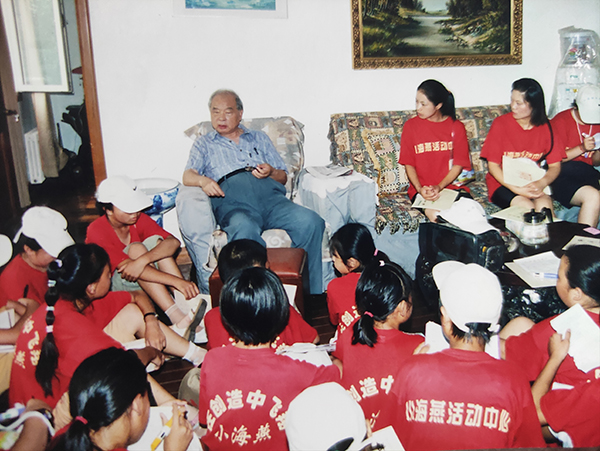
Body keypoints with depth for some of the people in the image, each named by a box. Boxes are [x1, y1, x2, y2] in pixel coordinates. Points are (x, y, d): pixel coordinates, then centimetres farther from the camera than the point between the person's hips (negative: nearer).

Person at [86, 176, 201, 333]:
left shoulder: (138, 219, -7)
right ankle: (176, 315, -40)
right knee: (136, 248, -29)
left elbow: (173, 242, -21)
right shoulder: (96, 232, -21)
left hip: (142, 282, 5)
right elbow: (127, 267, -33)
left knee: (155, 241, -20)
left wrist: (143, 260, -41)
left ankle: (188, 305, -31)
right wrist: (177, 281, -42)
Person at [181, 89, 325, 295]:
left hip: (270, 195, 2)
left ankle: (313, 296, -23)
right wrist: (202, 180, -14)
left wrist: (271, 172, 3)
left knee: (311, 221, -29)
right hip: (232, 202, -2)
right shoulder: (204, 144, 29)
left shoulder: (259, 138, 34)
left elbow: (283, 177, 28)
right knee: (245, 229, -41)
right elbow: (188, 176, 11)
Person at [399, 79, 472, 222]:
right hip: (421, 189, -1)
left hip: (451, 185, 1)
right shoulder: (411, 126, 4)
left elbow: (458, 164, 2)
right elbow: (409, 164, 3)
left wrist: (439, 187, -14)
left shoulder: (456, 127, 5)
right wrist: (419, 188, -14)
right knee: (434, 213, -32)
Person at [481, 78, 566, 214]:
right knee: (528, 207, -29)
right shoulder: (500, 123, -4)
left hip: (535, 184, 2)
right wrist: (516, 189, -19)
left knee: (544, 205, -29)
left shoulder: (545, 127, 3)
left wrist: (541, 183, -20)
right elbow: (493, 165, -6)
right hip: (503, 183, -2)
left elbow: (555, 166, 3)